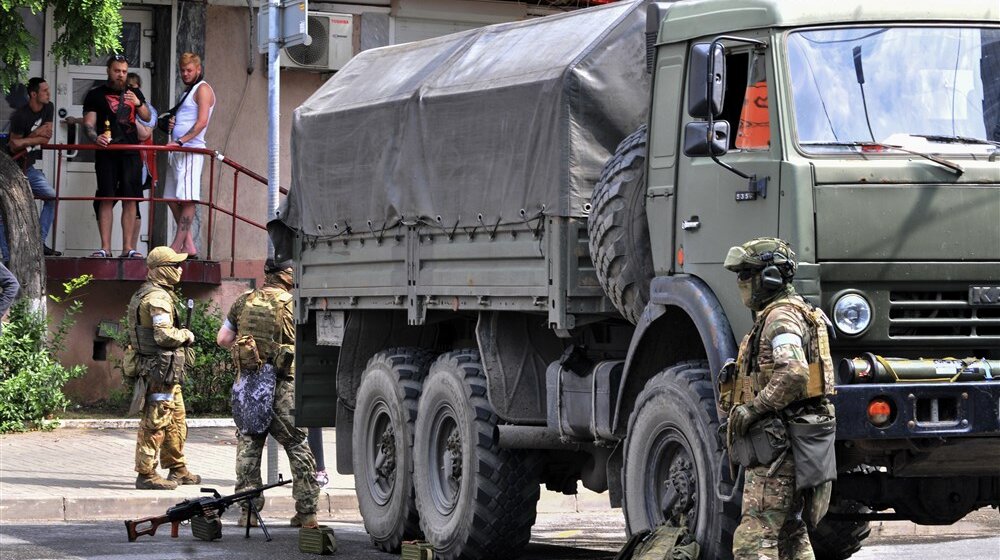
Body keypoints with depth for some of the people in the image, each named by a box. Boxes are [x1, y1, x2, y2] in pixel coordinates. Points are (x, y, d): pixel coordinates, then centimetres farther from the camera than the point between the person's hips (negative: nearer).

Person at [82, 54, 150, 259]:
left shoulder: (134, 93, 18)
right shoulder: (96, 95, 8)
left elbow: (147, 118, 16)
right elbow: (88, 124, 1)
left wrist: (138, 104, -4)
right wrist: (95, 137, -20)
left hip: (131, 152, 3)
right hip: (106, 153, -3)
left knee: (130, 200, -1)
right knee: (106, 199, -6)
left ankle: (128, 247, 3)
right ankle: (105, 247, -6)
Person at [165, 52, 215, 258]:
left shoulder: (203, 89, -4)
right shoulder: (188, 92, 25)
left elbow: (201, 122, -16)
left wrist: (180, 141, -23)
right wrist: (172, 123, 9)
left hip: (191, 150, -10)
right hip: (177, 151, 10)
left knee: (187, 199, -11)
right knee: (172, 199, 7)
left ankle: (177, 246, -15)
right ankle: (189, 245, 7)